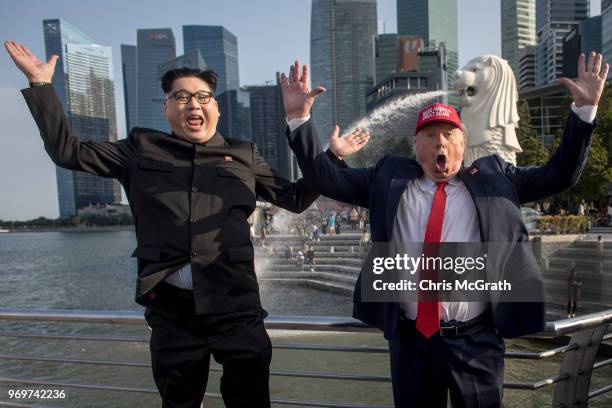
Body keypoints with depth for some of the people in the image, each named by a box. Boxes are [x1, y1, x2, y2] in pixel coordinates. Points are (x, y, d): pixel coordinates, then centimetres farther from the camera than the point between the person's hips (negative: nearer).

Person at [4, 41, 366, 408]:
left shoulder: (244, 154, 10)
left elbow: (296, 198, 13)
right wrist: (41, 84, 9)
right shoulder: (143, 149, 9)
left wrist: (335, 156, 6)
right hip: (170, 306, 1)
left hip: (235, 303, 0)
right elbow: (69, 151, 11)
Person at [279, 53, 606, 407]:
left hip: (476, 340, 0)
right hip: (410, 338, 1)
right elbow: (326, 179, 3)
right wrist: (299, 116, -5)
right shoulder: (390, 176, 5)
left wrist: (585, 109, -1)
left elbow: (560, 175, 7)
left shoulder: (493, 176, 6)